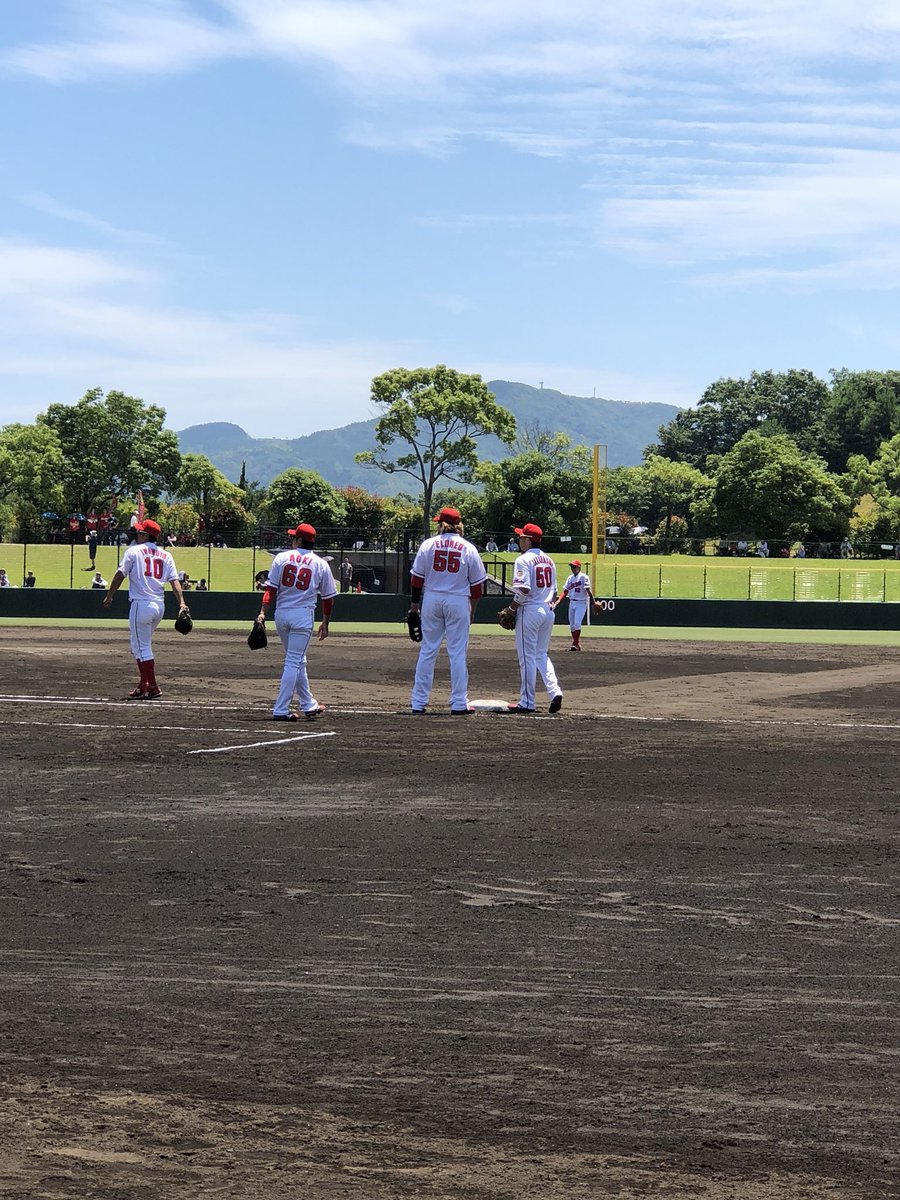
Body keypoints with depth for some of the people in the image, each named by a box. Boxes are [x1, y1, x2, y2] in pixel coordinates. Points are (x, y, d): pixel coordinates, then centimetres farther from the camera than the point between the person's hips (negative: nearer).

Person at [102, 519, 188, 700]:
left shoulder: (133, 551, -2)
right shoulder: (166, 555, 12)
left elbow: (120, 575, -5)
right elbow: (174, 580, 3)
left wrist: (109, 596, 4)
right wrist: (181, 603, -5)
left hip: (141, 604, -6)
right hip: (159, 605, 6)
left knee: (142, 647, -2)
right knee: (141, 645, 20)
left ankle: (153, 688, -6)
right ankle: (143, 685, 21)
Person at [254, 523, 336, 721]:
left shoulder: (281, 558, 2)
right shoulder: (320, 564, 2)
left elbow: (271, 588, -4)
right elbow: (328, 597, 6)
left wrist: (263, 612, -6)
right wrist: (325, 624, 14)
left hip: (281, 614, 3)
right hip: (303, 615, -3)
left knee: (297, 660, 17)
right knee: (294, 662, -1)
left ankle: (309, 705, 25)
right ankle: (281, 710, -6)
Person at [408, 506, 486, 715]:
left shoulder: (428, 545, 0)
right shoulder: (468, 548, 0)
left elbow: (417, 577, 1)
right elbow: (477, 583, 3)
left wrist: (414, 603, 10)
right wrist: (472, 608, 13)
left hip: (431, 599, 1)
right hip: (458, 602, -1)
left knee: (427, 651, 7)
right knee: (458, 653, 2)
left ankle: (418, 703, 7)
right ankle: (459, 704, 1)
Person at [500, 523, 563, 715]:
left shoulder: (524, 560, -11)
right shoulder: (549, 560, 14)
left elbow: (523, 590, -20)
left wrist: (511, 609, -11)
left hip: (529, 611, -7)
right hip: (548, 611, 7)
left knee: (527, 657, -2)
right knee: (542, 654, 16)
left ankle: (527, 702, 0)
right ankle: (555, 691, -2)